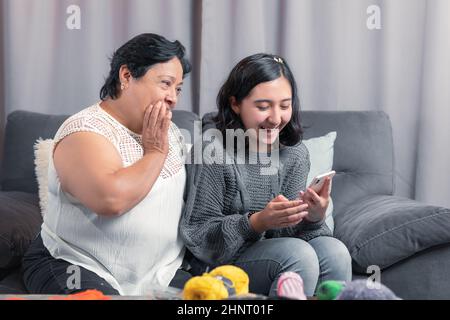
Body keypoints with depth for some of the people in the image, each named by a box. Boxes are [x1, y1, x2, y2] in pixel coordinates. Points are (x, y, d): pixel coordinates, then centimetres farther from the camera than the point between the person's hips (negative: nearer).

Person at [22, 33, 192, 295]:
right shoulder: (85, 132, -12)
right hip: (76, 266, -5)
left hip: (160, 274, 6)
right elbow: (110, 198, -30)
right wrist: (155, 152, -16)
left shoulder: (169, 131, 12)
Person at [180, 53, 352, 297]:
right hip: (219, 265, -4)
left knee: (334, 251, -23)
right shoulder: (213, 150, -16)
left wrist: (313, 219, -23)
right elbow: (196, 236, -15)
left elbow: (287, 232, 0)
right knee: (299, 254, -28)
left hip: (273, 254, 5)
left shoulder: (296, 154, 0)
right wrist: (257, 222, -30)